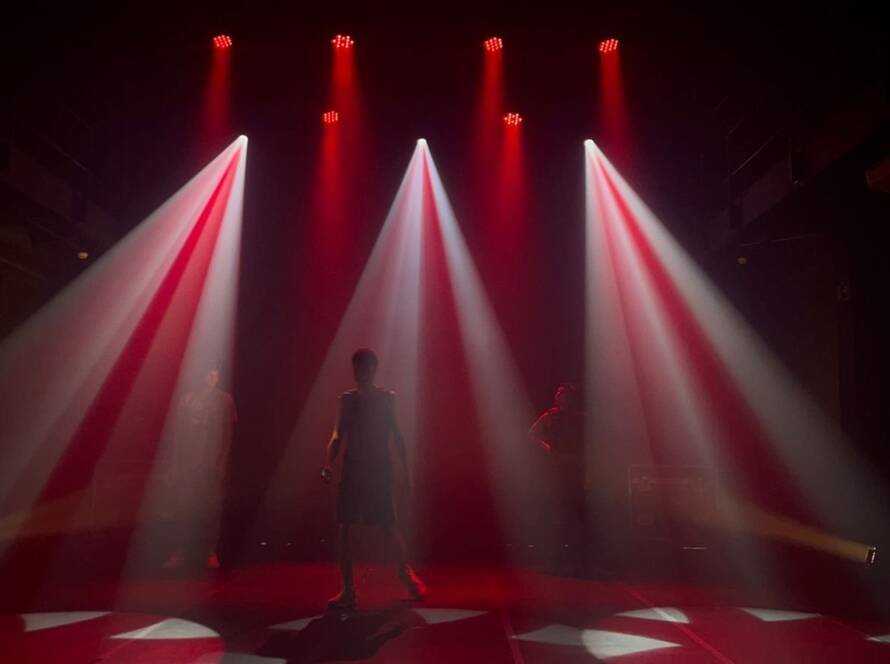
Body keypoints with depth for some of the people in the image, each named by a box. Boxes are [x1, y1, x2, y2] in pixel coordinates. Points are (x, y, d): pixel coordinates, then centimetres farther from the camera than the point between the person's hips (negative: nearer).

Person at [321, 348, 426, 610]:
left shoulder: (387, 398, 2)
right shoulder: (347, 399, 7)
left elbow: (397, 436, 2)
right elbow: (337, 436, 2)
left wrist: (406, 472, -3)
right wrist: (328, 465, -14)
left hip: (379, 470, -2)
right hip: (352, 469, 3)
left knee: (390, 526, 0)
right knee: (342, 528, -2)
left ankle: (406, 572, 25)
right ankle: (348, 591, 7)